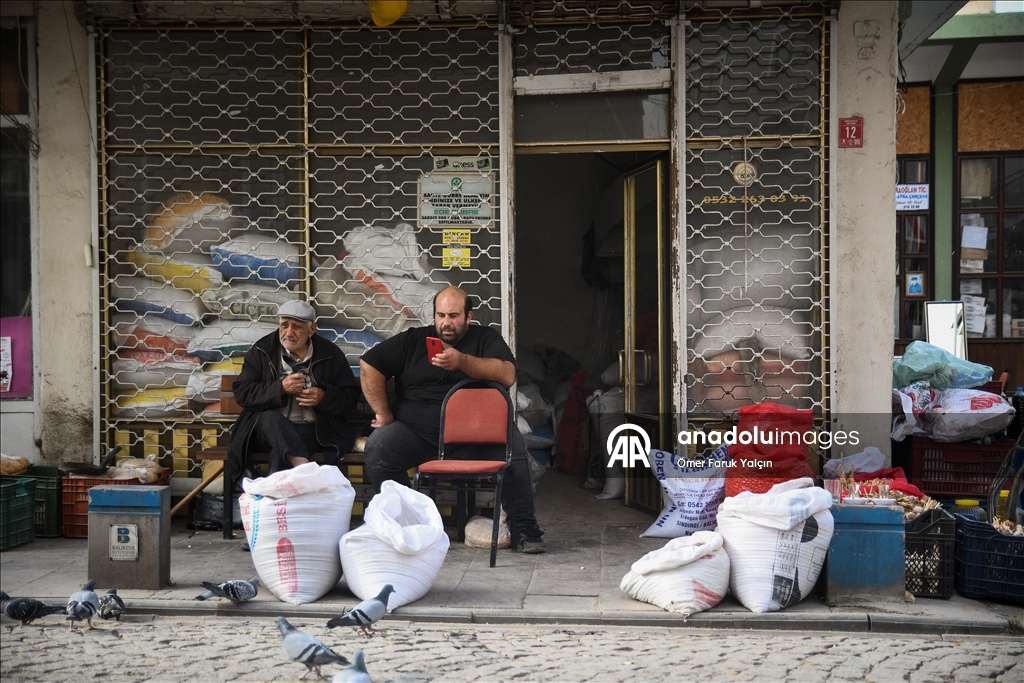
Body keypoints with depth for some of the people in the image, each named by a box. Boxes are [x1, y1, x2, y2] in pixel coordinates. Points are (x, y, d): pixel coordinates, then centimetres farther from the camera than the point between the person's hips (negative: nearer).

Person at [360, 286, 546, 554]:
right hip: (416, 428, 2)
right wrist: (383, 414, 3)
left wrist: (462, 361, -23)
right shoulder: (412, 340, 12)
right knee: (377, 447, -26)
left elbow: (507, 375, -10)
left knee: (513, 446, -29)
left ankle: (526, 531, -14)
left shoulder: (486, 338, 8)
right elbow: (369, 365, 9)